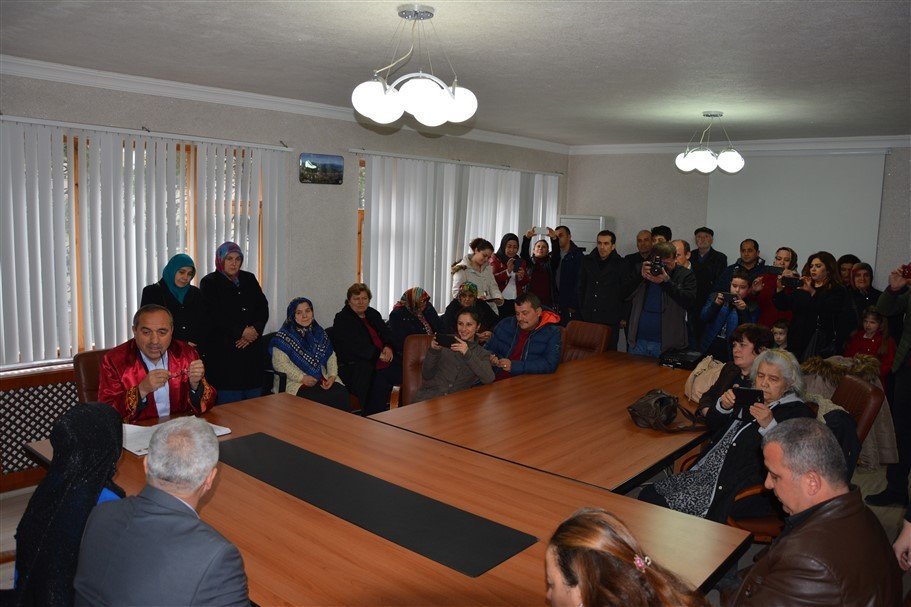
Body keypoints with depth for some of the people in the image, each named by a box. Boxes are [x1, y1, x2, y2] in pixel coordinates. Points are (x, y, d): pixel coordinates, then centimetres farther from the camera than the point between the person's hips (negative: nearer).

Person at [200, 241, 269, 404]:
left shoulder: (249, 279, 15)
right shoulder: (209, 282, 2)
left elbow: (263, 308, 8)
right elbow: (214, 315, -10)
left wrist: (255, 330, -10)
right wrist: (241, 331, -15)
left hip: (252, 346, 4)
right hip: (224, 349, -4)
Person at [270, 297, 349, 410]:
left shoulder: (319, 332, 17)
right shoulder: (284, 336, 1)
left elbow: (331, 356, 17)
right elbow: (279, 363, -9)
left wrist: (332, 376, -2)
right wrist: (302, 378, -16)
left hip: (323, 380, 5)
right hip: (298, 383, -4)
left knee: (342, 394, -25)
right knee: (321, 399, -32)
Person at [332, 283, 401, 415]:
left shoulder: (373, 314, 20)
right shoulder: (342, 320, -1)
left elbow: (387, 334, 16)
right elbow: (355, 347, -13)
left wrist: (388, 347, -6)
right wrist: (378, 354, -17)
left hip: (384, 360, 7)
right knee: (380, 384, -32)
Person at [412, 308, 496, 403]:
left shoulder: (482, 354, 12)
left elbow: (489, 379, -10)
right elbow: (426, 376, 7)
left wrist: (468, 354, -19)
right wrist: (433, 351, -8)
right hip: (429, 393, 0)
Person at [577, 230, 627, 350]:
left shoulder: (621, 265, 0)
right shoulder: (587, 261, 10)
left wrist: (624, 317, -1)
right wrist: (580, 312, 10)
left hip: (610, 321, -3)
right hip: (588, 318, 3)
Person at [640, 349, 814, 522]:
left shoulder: (798, 412, -3)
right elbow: (712, 424, 21)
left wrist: (769, 425, -24)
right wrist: (723, 406, 1)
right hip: (704, 473, 8)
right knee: (648, 494, -6)